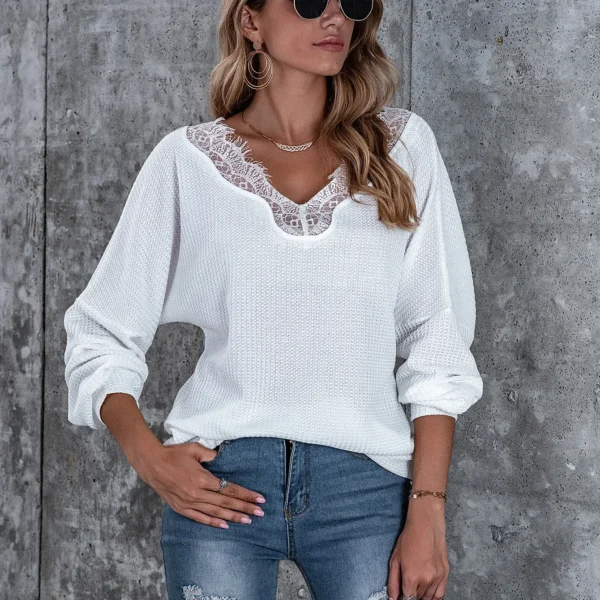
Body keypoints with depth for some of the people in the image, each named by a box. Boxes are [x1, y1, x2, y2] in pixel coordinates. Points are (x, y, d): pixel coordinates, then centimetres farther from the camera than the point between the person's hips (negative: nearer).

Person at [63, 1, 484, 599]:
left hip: (365, 483, 1)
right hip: (221, 486, 0)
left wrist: (427, 510, -4)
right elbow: (100, 334, 7)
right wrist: (147, 455, -8)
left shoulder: (402, 146, 5)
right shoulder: (186, 159, 3)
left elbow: (438, 341, 2)